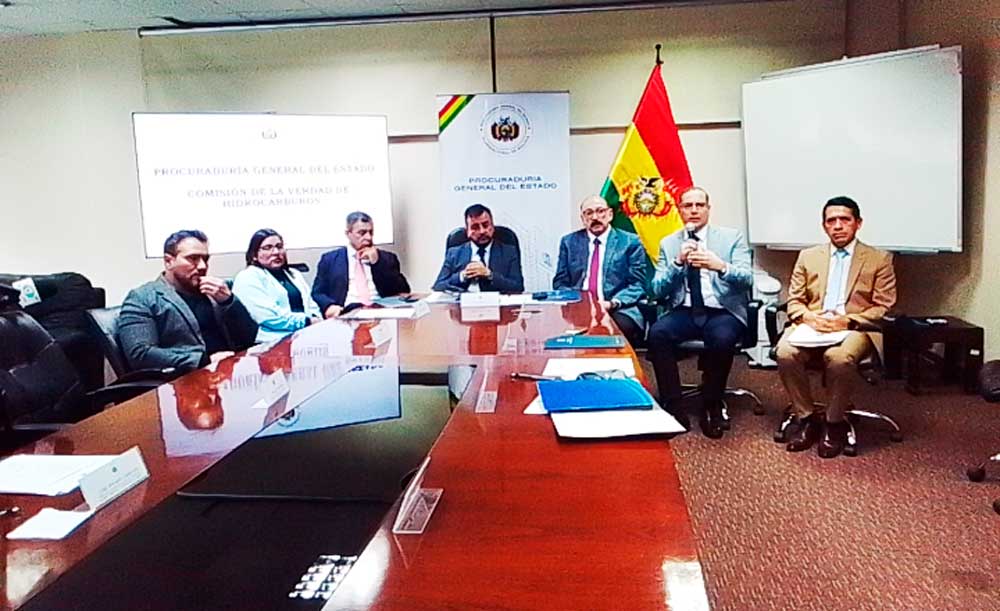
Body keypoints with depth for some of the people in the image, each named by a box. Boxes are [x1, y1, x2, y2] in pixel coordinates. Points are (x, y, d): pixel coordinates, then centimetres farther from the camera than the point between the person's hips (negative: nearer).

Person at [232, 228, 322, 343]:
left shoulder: (293, 274, 23)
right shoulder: (248, 278, 0)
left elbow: (312, 306, 19)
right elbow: (269, 318, -12)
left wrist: (316, 320, -4)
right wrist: (307, 321, -11)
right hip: (275, 340, -7)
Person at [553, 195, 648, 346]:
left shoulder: (630, 242, 8)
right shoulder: (569, 242, 15)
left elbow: (638, 285, 2)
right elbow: (560, 282, 13)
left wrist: (612, 303, -15)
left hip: (618, 310, -1)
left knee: (622, 326, -35)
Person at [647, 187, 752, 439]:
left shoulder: (732, 237, 7)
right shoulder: (668, 243, 11)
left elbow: (746, 280, -6)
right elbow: (658, 290, 2)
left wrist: (721, 266, -26)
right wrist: (678, 262, -14)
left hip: (723, 311, -2)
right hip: (684, 311, 2)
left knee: (721, 339, -35)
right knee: (657, 333, -29)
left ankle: (712, 407, -11)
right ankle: (672, 405, -15)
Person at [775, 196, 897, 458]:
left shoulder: (879, 259, 10)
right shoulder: (808, 256, 18)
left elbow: (884, 308, 3)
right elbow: (794, 301, 15)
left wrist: (847, 321, -14)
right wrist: (809, 317, -9)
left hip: (855, 328, -2)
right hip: (812, 325, 3)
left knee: (839, 357, -37)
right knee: (786, 352, -30)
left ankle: (834, 423, -13)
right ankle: (807, 418, -12)